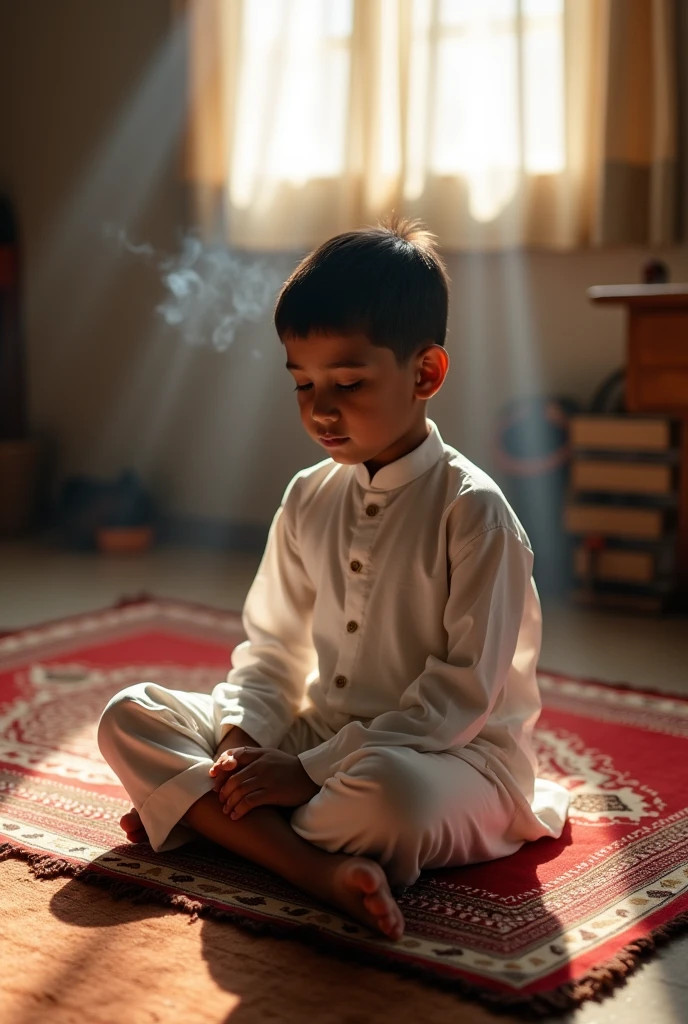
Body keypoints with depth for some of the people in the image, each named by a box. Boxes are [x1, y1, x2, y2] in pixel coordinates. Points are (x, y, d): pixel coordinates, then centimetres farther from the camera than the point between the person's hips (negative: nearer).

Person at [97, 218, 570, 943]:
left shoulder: (472, 510, -14)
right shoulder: (308, 497, 7)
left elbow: (466, 690, -18)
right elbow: (271, 646, 12)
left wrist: (313, 771, -21)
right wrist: (240, 741, -9)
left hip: (454, 755, -6)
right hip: (319, 735, 7)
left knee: (387, 792, -42)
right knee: (128, 716, -8)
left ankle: (192, 814, -16)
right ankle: (318, 867, -28)